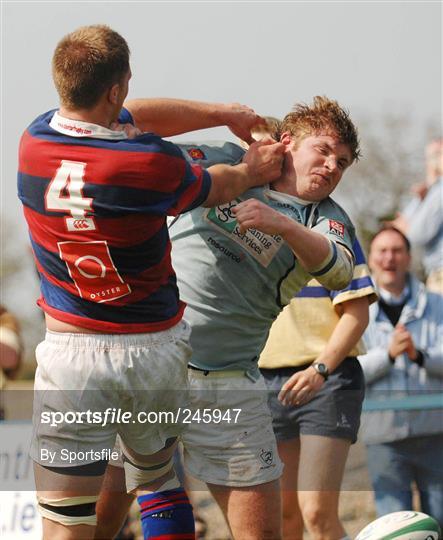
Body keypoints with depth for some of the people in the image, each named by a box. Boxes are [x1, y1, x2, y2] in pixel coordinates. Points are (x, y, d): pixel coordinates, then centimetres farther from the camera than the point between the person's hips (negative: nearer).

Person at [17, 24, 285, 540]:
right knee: (157, 478, 26)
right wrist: (252, 171, 29)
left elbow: (133, 116, 10)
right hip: (156, 350, 0)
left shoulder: (35, 140, -6)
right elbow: (212, 188, 6)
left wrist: (224, 113, 19)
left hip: (70, 350, 0)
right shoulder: (151, 164, -17)